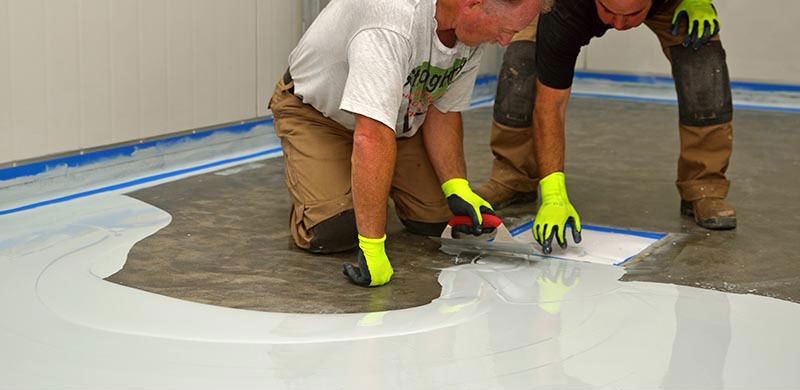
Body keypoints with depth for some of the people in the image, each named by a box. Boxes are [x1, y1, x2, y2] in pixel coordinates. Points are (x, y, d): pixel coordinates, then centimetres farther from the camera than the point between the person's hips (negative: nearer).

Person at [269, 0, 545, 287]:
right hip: (316, 111, -6)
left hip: (399, 118, 6)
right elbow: (372, 137, -47)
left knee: (438, 219, -7)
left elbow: (442, 112, -4)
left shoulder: (472, 27, -16)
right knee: (333, 230, -24)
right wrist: (372, 248, -48)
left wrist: (457, 189, -19)